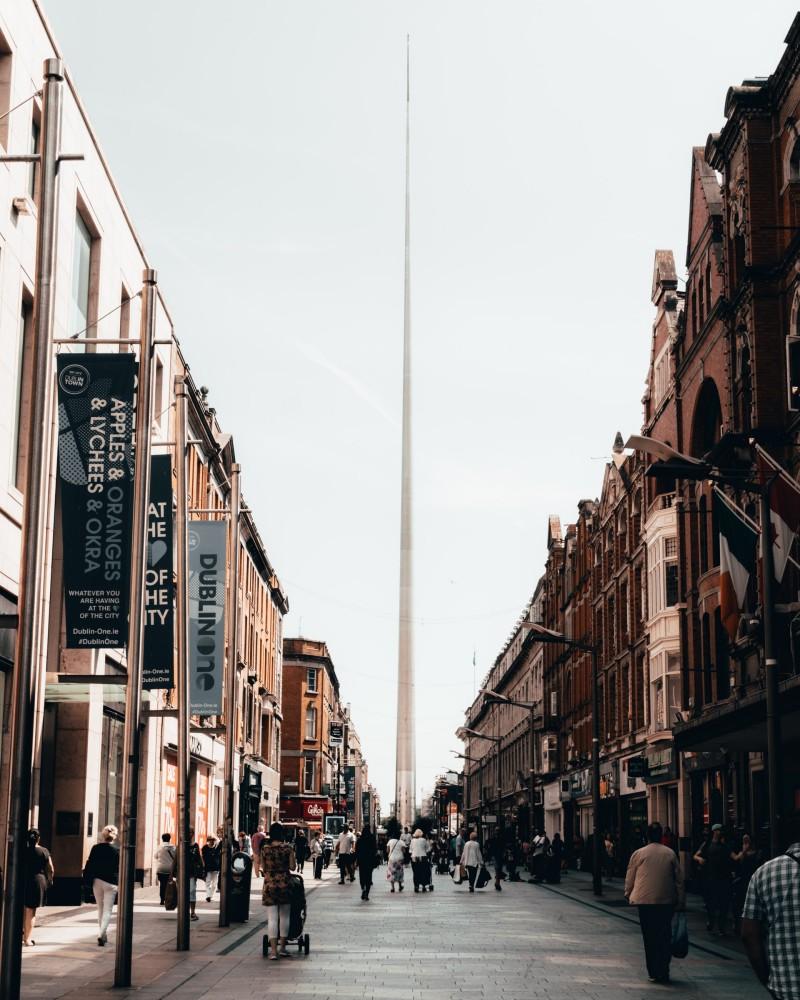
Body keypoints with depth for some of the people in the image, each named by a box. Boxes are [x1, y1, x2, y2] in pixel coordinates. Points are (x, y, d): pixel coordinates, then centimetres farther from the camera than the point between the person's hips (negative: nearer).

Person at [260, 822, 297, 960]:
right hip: (285, 884, 0)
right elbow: (293, 867, -3)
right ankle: (282, 947, 19)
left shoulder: (265, 848, -2)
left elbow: (263, 868, 5)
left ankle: (273, 950, -6)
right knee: (284, 916, 13)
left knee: (272, 918, 0)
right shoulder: (287, 848, -5)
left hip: (270, 885, 0)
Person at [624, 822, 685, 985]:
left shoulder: (639, 854, -2)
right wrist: (681, 901, 12)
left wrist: (628, 894, 20)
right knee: (665, 936, 8)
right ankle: (663, 972, 5)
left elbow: (629, 878, 4)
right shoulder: (670, 853, 3)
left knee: (649, 937, 5)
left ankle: (653, 973, 5)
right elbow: (679, 878, 6)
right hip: (667, 901, 1)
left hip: (645, 901, -1)